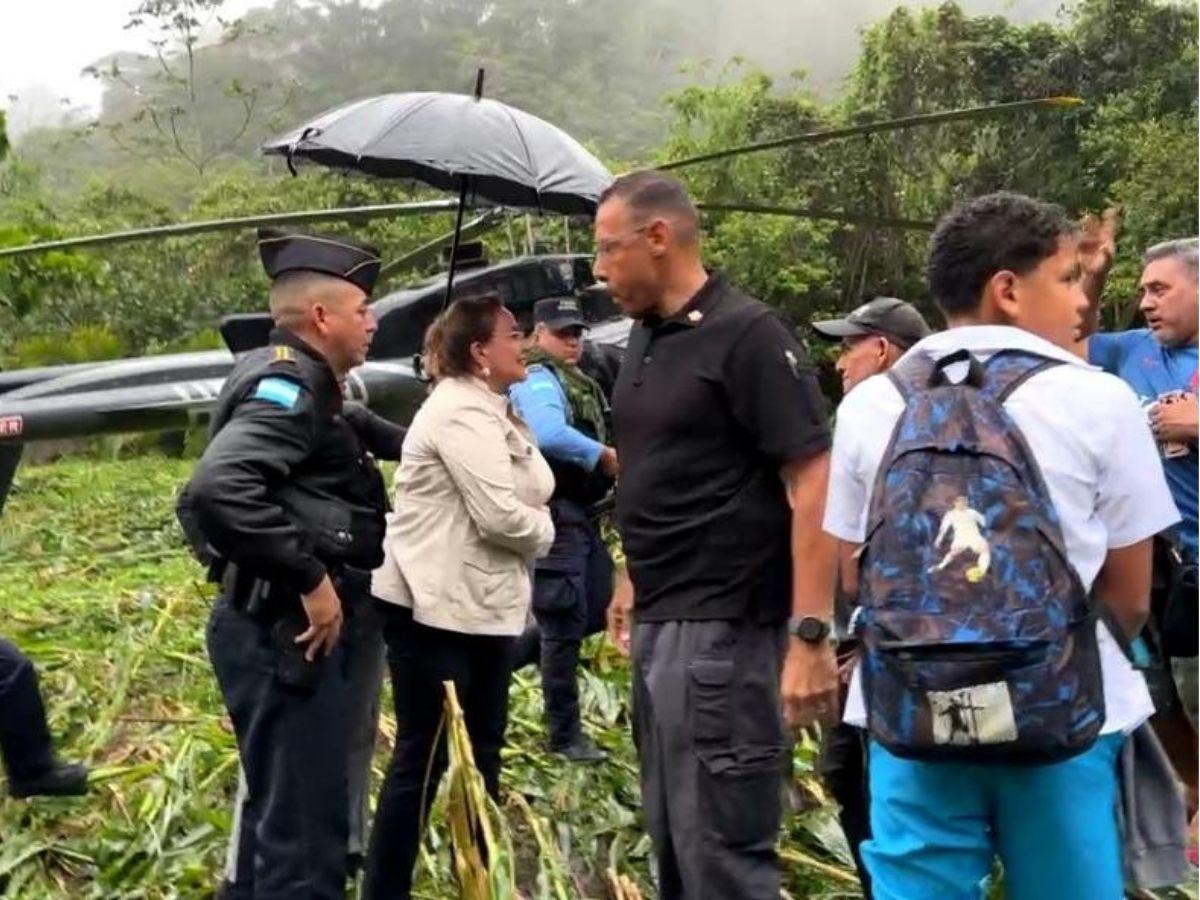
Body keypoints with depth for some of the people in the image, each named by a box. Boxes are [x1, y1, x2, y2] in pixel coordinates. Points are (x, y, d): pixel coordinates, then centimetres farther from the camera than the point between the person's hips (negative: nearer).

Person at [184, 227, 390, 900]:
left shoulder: (296, 380, 14)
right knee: (305, 824, -4)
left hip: (285, 626, 11)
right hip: (283, 629, -11)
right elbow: (218, 487, -33)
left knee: (281, 807, 22)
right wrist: (311, 578, -25)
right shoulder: (290, 383, -16)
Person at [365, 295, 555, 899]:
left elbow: (534, 490, 13)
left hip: (483, 603, 10)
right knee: (422, 755, -1)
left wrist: (533, 524, -8)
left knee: (483, 746, 18)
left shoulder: (493, 410, 14)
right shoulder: (461, 412, -18)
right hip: (433, 607, -10)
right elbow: (501, 515, -25)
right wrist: (543, 529, -5)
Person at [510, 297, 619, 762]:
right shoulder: (539, 381, -14)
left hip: (580, 512, 10)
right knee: (565, 622, -2)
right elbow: (550, 435, -33)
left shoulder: (578, 381, 18)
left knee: (596, 608, 17)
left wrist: (608, 459, 4)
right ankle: (565, 733, 11)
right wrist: (606, 457, -25)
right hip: (554, 513, -10)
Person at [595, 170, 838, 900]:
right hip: (658, 623, 9)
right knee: (673, 838, 18)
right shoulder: (646, 338, 12)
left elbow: (814, 484, -18)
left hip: (723, 626, -9)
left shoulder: (747, 334, -14)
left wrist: (811, 635, -23)